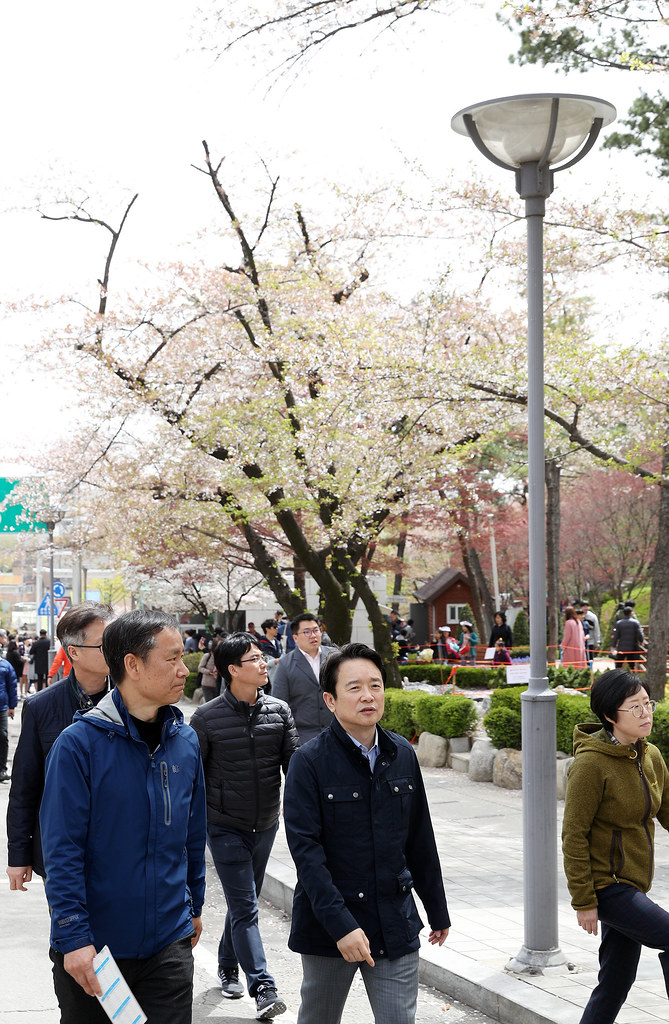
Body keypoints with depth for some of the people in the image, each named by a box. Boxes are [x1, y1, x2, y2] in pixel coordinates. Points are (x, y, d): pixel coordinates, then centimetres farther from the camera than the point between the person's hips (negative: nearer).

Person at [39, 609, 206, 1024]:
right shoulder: (80, 743, -14)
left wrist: (195, 905, 18)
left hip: (169, 943, 4)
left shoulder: (186, 741, 3)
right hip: (92, 949, -4)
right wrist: (74, 938, -18)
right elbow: (62, 850, -14)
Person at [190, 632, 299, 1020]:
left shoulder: (279, 711, 0)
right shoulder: (207, 718, -9)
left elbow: (294, 763, 0)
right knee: (245, 908, -8)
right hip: (225, 827, -4)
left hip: (266, 825, 4)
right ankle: (264, 990, -12)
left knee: (246, 902, 17)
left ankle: (229, 967, 36)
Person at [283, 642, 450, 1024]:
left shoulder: (402, 754, 4)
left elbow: (421, 842, 13)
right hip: (328, 927, -3)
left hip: (396, 923, 3)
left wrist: (438, 911, 18)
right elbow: (305, 849, -17)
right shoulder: (310, 761, -11)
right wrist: (340, 924, -24)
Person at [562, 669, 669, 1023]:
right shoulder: (591, 763, -17)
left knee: (617, 981, 12)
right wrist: (583, 901, -17)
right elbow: (574, 835, -16)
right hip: (606, 885, -8)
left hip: (633, 884, 8)